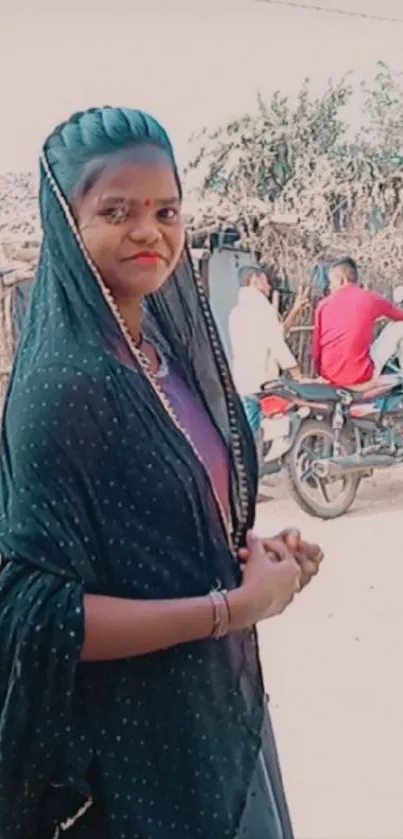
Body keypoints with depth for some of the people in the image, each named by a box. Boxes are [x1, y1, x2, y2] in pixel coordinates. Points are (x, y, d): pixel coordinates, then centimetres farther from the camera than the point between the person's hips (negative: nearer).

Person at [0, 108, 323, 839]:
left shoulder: (168, 349, 2)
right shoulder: (60, 383, -22)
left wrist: (257, 555, -4)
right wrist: (235, 606, -21)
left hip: (215, 699, 8)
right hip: (134, 731, -8)